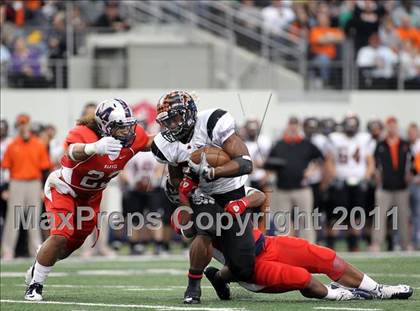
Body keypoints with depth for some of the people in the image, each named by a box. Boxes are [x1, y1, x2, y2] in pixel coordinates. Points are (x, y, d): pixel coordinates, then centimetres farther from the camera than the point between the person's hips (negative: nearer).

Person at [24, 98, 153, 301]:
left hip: (91, 196, 6)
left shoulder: (133, 137, -19)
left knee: (73, 243, 16)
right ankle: (35, 284, -1)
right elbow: (74, 153, -61)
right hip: (63, 189, -6)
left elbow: (150, 143, 5)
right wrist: (95, 147, -82)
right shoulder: (84, 134, -38)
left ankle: (37, 269, 45)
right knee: (60, 236, -20)